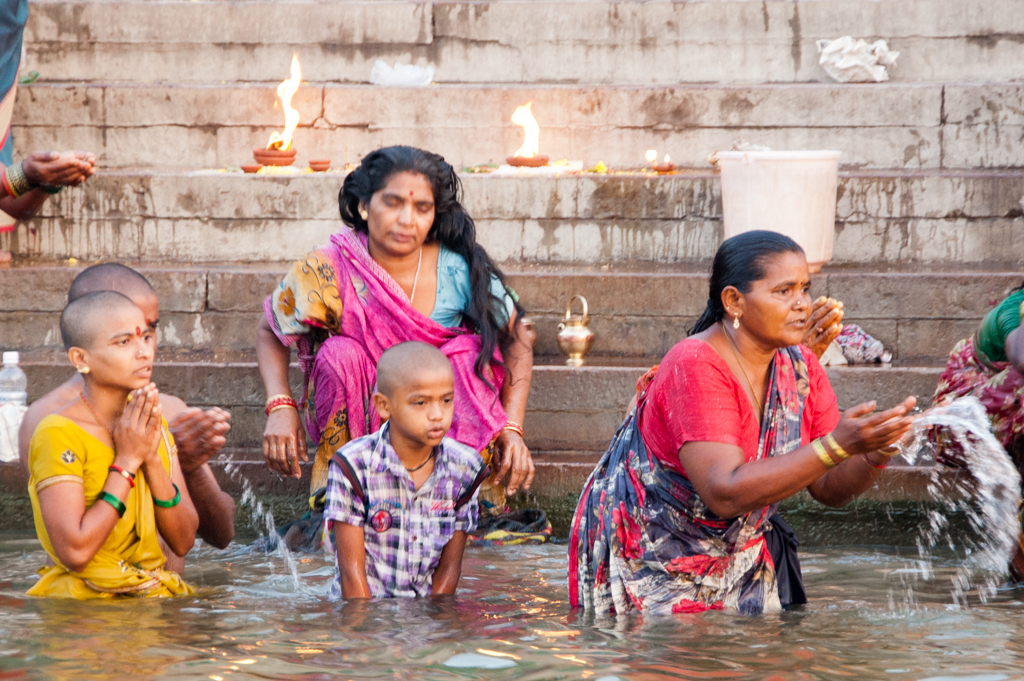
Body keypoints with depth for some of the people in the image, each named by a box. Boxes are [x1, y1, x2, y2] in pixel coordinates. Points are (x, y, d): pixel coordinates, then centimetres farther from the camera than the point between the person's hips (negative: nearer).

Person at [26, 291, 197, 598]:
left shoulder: (151, 425, 9)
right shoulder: (57, 434, -12)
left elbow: (183, 542, 4)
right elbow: (74, 552, -21)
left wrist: (152, 459, -9)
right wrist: (127, 461, -14)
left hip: (154, 597, 7)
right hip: (85, 601, -7)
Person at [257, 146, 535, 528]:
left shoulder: (460, 270, -17)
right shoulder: (328, 272, -19)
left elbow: (518, 341, -6)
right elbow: (270, 332, -4)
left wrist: (511, 429, -18)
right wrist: (280, 406, -22)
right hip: (356, 422, 0)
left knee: (469, 350, -26)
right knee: (341, 352, -28)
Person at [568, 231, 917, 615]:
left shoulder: (800, 368, -4)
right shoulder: (695, 368, -27)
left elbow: (829, 488, -2)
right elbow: (726, 493, -36)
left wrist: (873, 457, -25)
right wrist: (836, 446, -41)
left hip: (734, 556, 7)